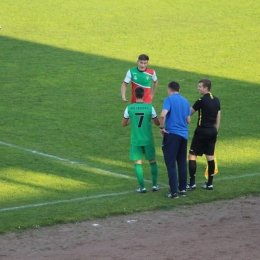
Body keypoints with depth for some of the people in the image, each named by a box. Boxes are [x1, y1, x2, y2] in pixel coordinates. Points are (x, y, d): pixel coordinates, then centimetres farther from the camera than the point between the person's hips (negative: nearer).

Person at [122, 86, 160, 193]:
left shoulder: (129, 108, -7)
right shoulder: (150, 107, -8)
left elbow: (123, 124, 6)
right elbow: (157, 123, 3)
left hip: (135, 140, -1)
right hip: (148, 140, 1)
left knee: (137, 163, 4)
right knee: (153, 161, 16)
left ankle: (142, 187, -1)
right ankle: (155, 185, 16)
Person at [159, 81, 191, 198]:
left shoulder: (169, 99, -8)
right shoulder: (185, 101, 10)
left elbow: (163, 115, -23)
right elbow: (188, 120, 13)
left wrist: (162, 127, -9)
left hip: (172, 134, -5)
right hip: (184, 135, 5)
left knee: (171, 164, -2)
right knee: (182, 163, 14)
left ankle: (174, 191, -5)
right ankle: (183, 189, 17)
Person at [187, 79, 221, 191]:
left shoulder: (201, 101, -14)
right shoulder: (216, 100, 7)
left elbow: (189, 113, -6)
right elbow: (218, 118, 13)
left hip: (202, 131, -7)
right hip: (212, 131, 7)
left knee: (192, 155, 0)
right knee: (210, 156, 10)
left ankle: (192, 183, -2)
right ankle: (210, 183, 12)